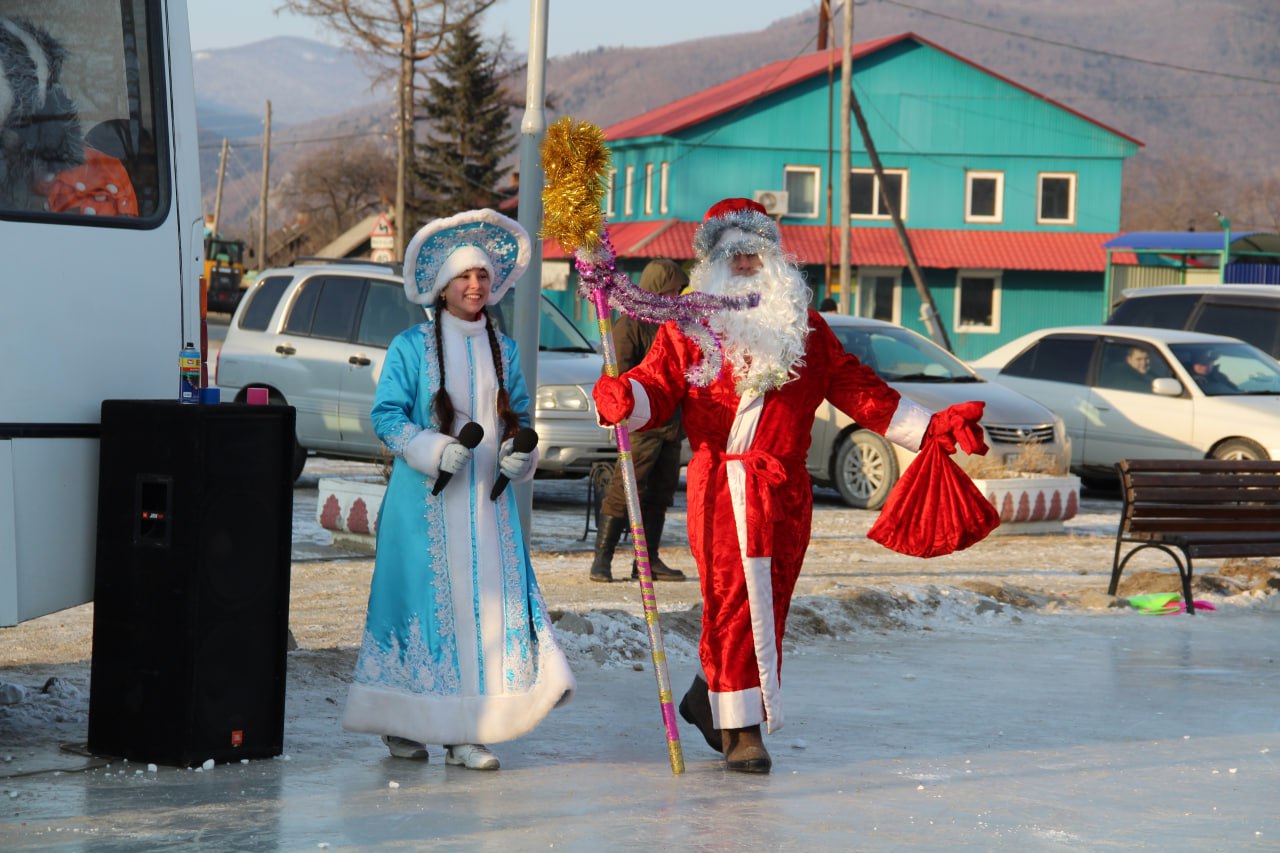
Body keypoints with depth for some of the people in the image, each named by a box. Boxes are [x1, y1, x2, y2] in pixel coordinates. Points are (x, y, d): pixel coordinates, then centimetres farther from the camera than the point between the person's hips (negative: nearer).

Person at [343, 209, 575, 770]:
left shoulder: (503, 351, 14)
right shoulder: (410, 347, 1)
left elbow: (520, 417, 19)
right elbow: (387, 415, -4)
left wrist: (522, 452, -3)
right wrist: (433, 450, -19)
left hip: (486, 499, 4)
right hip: (425, 499, -4)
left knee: (488, 597, -6)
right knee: (422, 597, -3)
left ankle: (466, 732, -3)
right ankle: (403, 723, 11)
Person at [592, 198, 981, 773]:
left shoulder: (805, 330, 15)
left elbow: (857, 390, 15)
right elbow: (657, 387, -4)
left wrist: (929, 428, 8)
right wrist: (621, 398, -28)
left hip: (784, 490, 3)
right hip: (719, 486, -3)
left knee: (767, 606, 4)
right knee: (732, 602, -7)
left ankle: (708, 695, 24)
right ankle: (742, 731, -3)